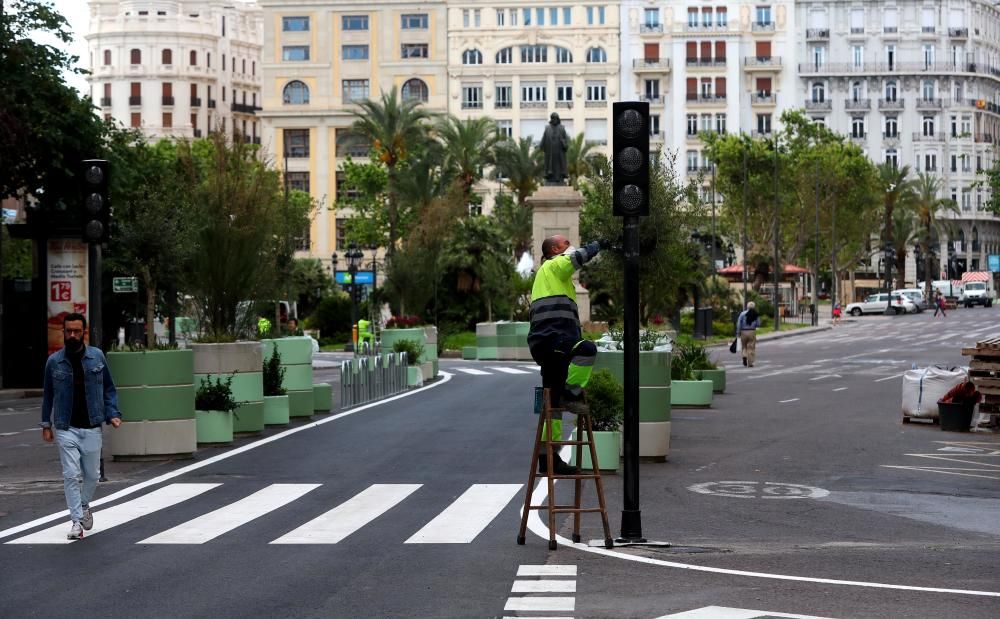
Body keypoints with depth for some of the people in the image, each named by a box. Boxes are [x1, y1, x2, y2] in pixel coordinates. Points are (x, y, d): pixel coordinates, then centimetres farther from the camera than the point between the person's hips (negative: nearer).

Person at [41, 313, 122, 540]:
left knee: (92, 474, 10)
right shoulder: (54, 361, 0)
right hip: (65, 429, -1)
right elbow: (48, 394, 8)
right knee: (71, 475, -7)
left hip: (92, 427, 1)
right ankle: (77, 521, 0)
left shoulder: (97, 357, 0)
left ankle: (84, 505, 38)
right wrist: (46, 424, 5)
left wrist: (112, 414, -6)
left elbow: (108, 388, 7)